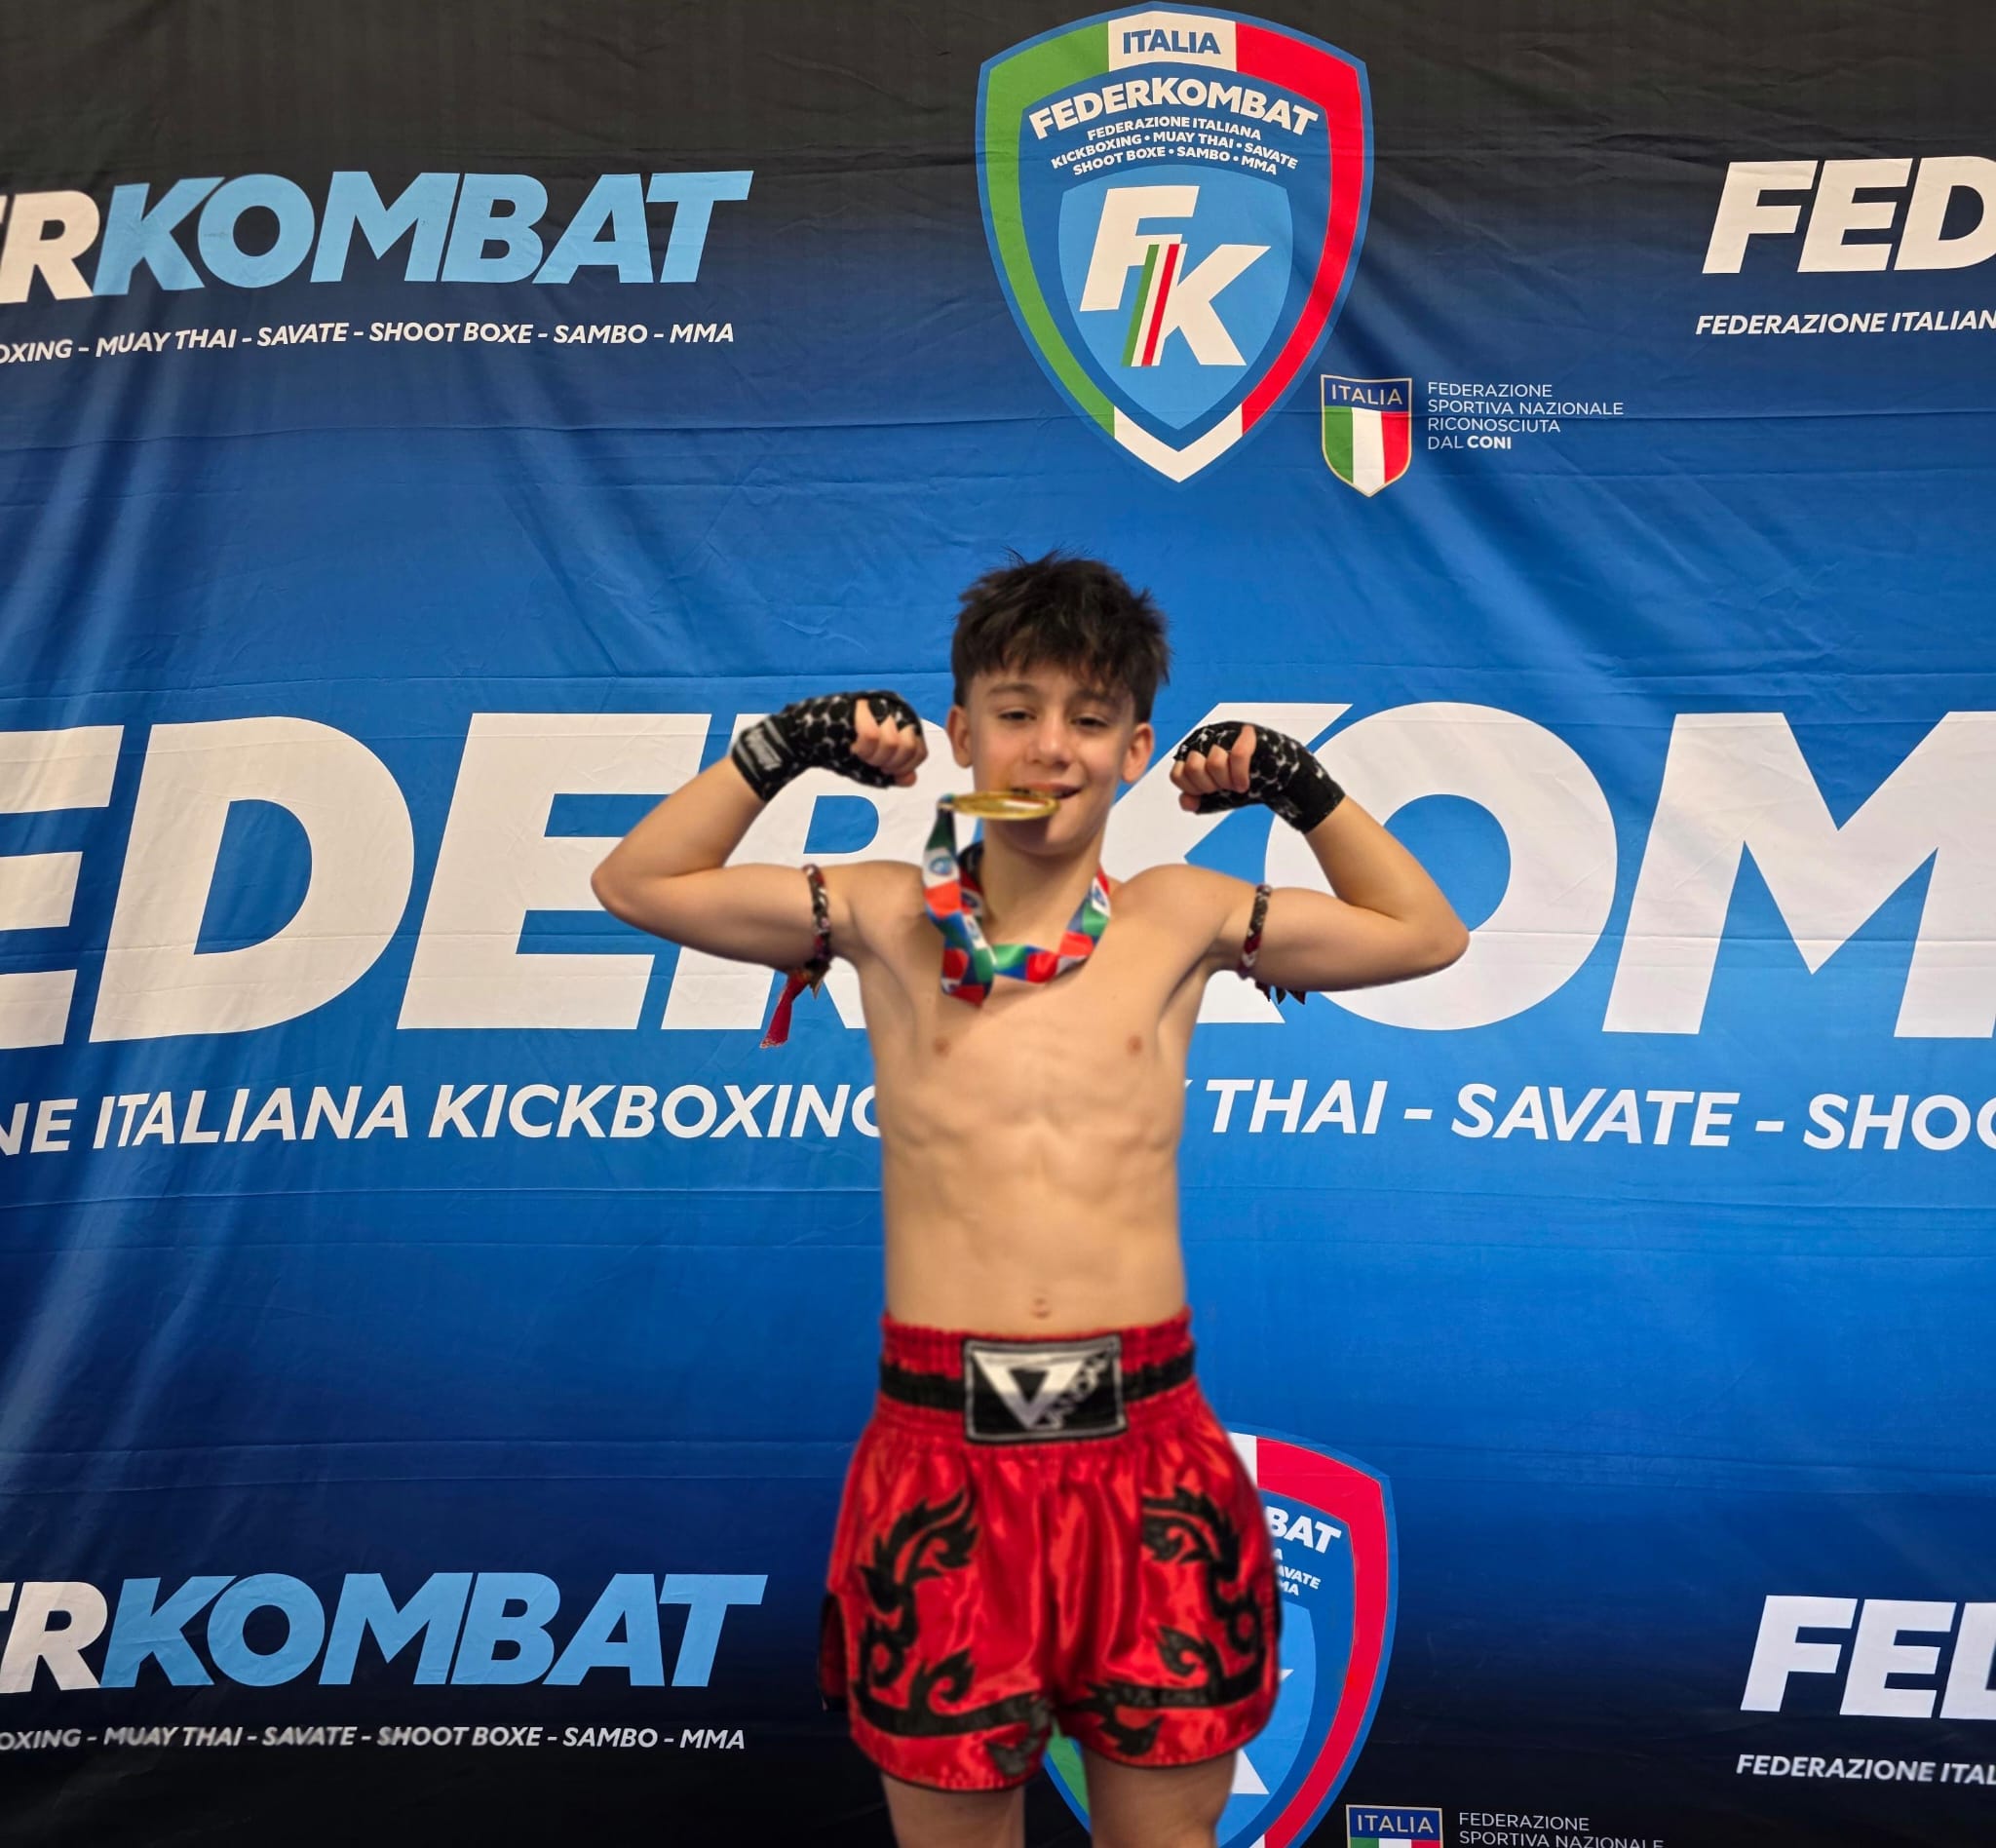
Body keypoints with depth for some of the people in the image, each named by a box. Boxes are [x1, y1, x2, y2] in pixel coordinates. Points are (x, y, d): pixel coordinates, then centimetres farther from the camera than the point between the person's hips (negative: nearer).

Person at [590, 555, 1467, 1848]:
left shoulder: (1179, 919, 5)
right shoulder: (891, 919, 4)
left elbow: (1427, 936, 16)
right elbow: (637, 883, 11)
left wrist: (1300, 786, 8)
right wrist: (783, 749, 5)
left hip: (1150, 1450, 1)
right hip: (940, 1451, 0)